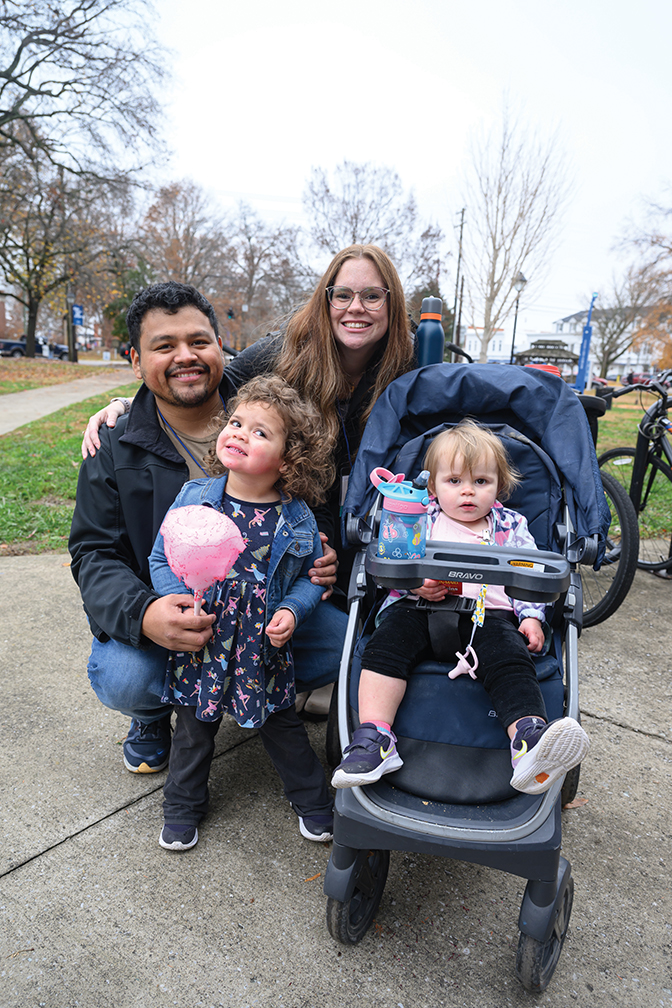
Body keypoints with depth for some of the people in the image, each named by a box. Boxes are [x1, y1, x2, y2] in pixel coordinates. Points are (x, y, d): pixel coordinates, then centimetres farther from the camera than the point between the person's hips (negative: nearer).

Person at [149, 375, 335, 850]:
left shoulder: (297, 518, -9)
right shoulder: (194, 497, -8)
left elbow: (312, 576, 1)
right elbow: (162, 558, -1)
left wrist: (291, 610, -16)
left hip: (264, 646, 0)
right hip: (200, 641, 1)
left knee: (281, 724, 17)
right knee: (194, 726, 19)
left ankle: (312, 798, 41)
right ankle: (183, 804, 44)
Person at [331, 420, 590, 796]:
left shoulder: (511, 526, 20)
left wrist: (531, 617, 2)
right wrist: (414, 582, -10)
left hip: (489, 614, 0)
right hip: (420, 608, 0)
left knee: (511, 659, -30)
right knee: (388, 642, -27)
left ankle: (530, 739, -45)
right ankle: (373, 739, -28)